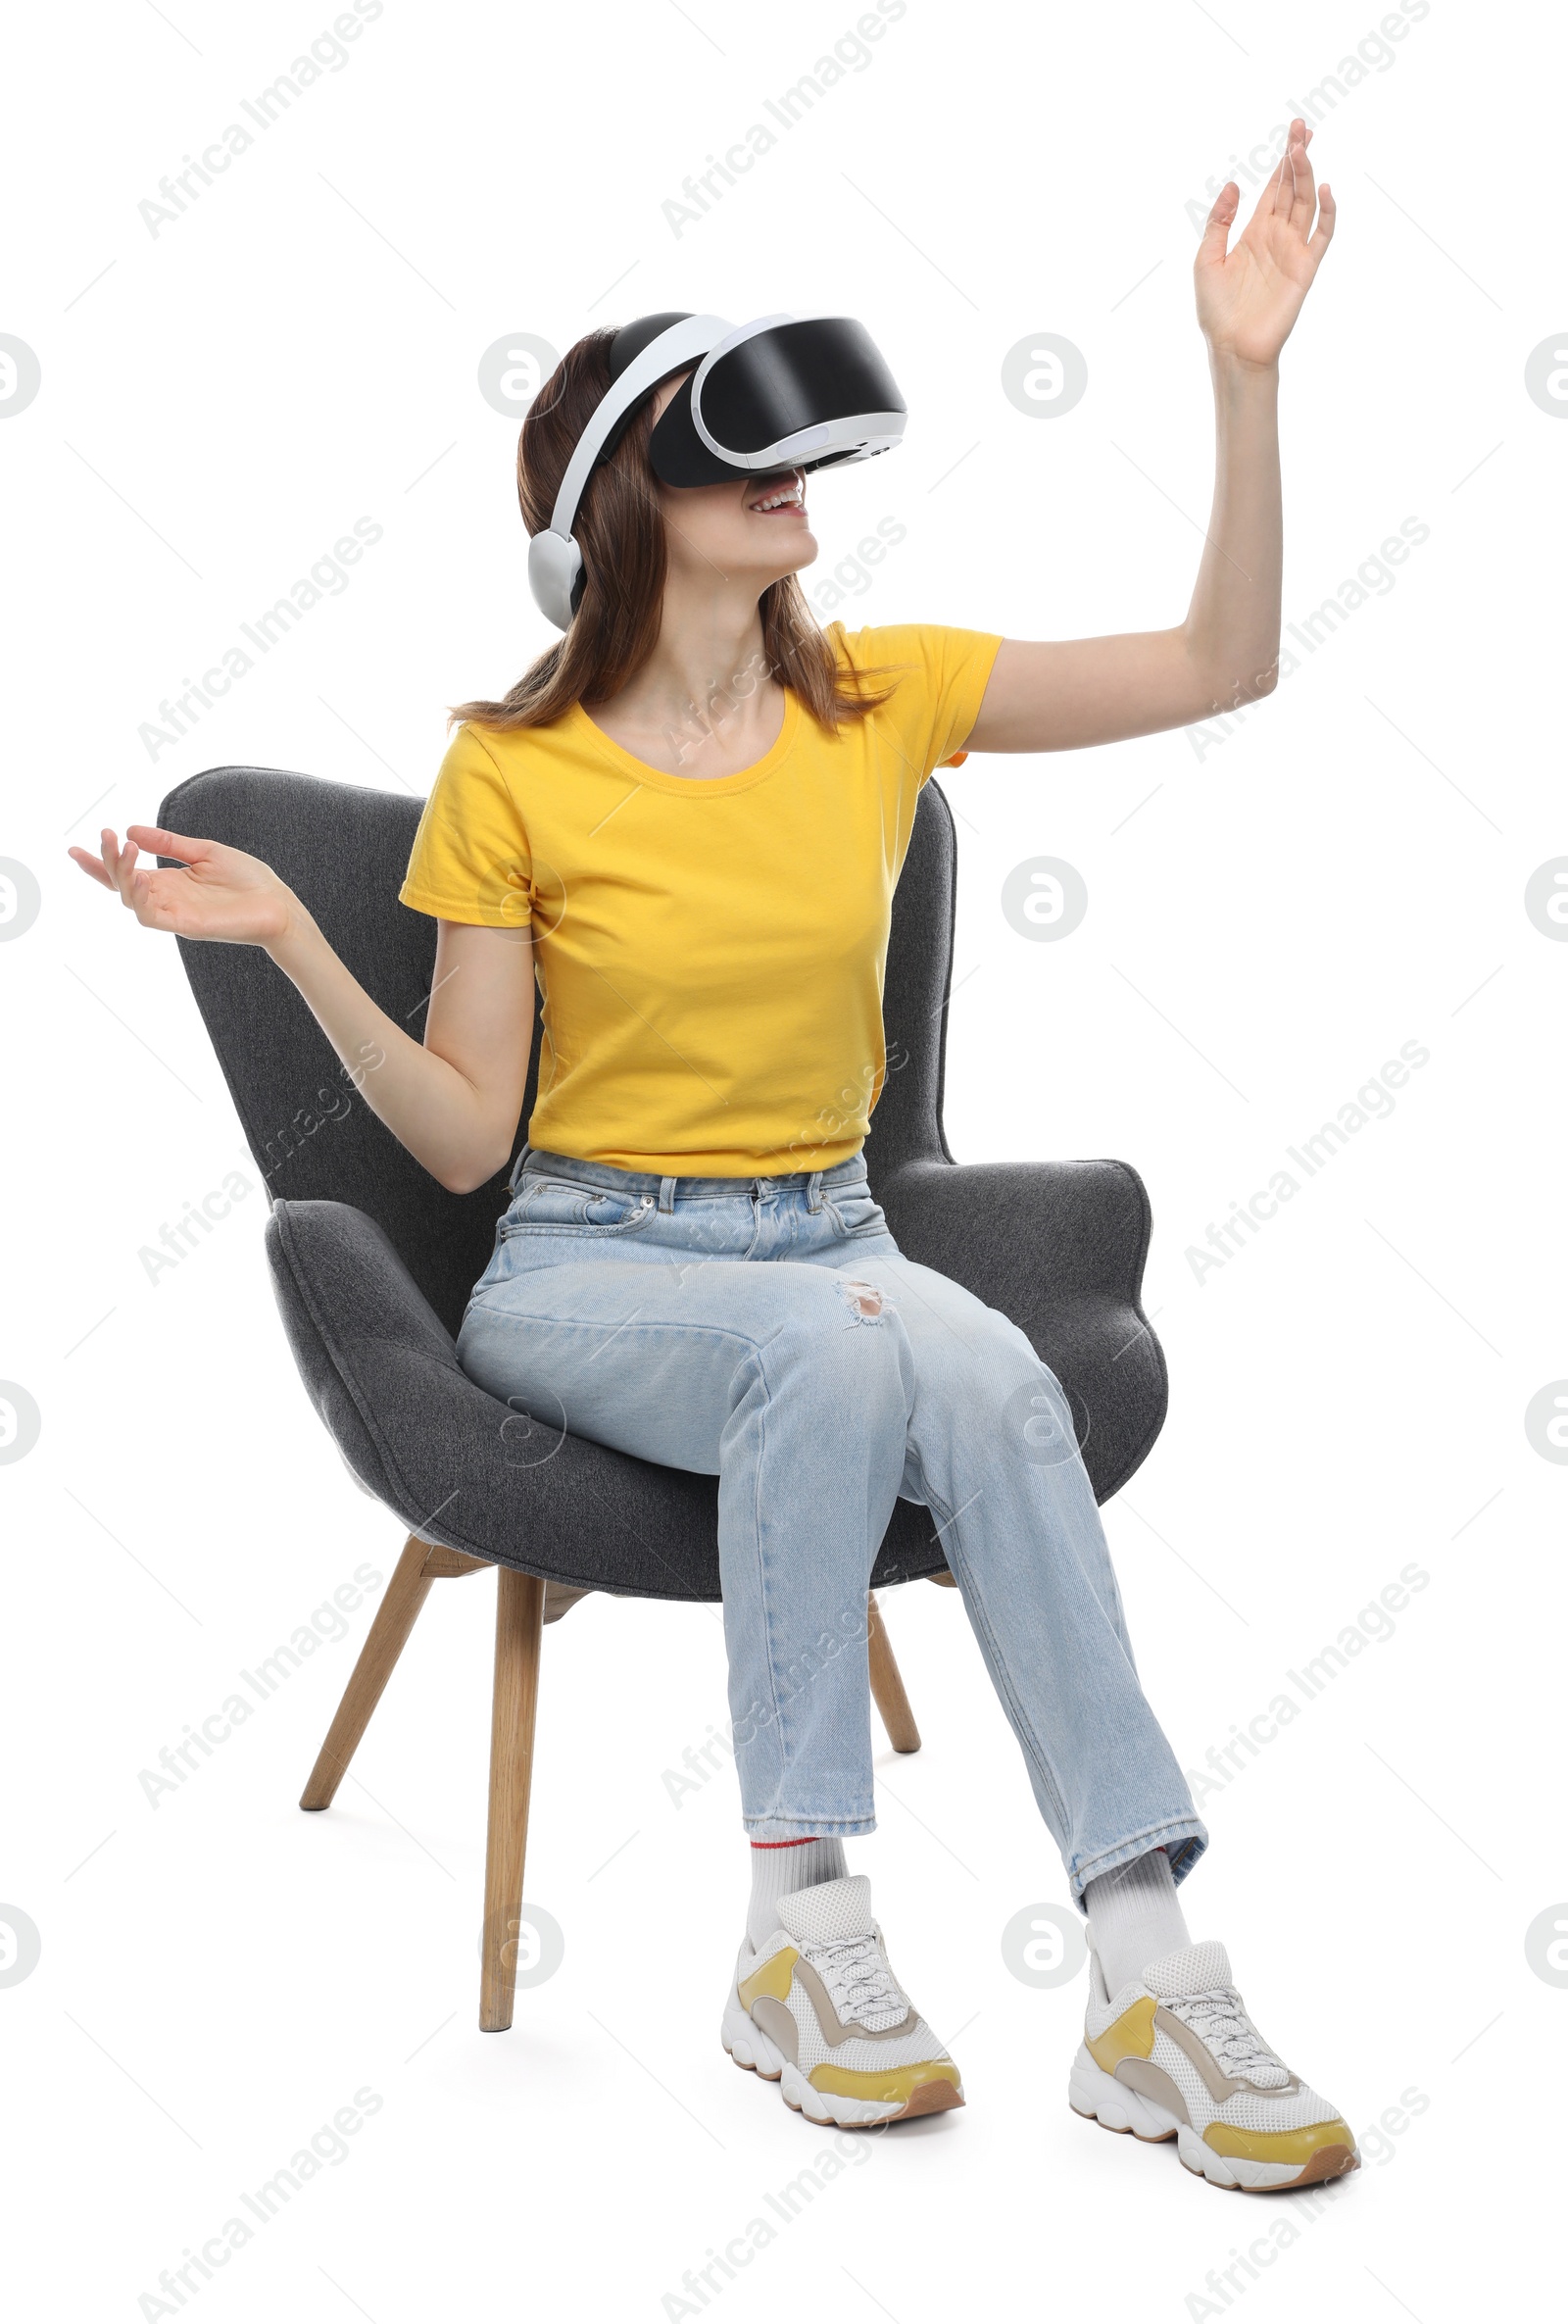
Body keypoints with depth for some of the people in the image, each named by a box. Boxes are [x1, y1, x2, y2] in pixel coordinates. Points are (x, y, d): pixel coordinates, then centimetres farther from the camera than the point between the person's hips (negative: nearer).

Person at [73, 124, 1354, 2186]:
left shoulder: (882, 699, 4)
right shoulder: (512, 779, -4)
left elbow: (1220, 666, 3)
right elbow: (462, 1137, -3)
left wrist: (1246, 377, -6)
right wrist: (294, 947, -17)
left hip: (830, 1239, 3)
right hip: (587, 1271, -2)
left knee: (984, 1374, -33)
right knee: (843, 1348, -36)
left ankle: (1147, 1962, -33)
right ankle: (802, 1920, -29)